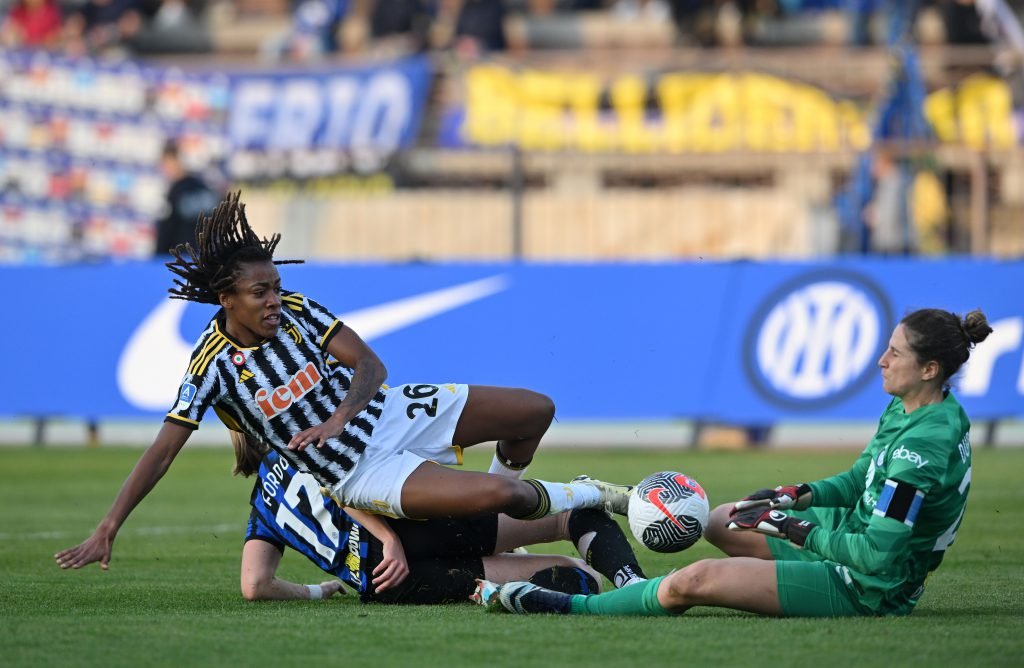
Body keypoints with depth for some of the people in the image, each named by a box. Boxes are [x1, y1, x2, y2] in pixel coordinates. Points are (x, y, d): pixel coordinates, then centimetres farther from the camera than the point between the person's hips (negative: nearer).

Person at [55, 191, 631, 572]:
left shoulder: (297, 310, -5)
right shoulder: (214, 366, -17)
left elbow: (370, 365, -4)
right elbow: (162, 453, -15)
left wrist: (340, 417, -25)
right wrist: (107, 532, -19)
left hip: (388, 413, 6)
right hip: (361, 473, -6)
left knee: (536, 411, 3)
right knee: (502, 497, -25)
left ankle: (505, 476, 34)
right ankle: (589, 496, 5)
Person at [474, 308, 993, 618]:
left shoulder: (924, 445, -27)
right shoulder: (905, 409, 4)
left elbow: (878, 553, -28)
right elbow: (861, 480, 18)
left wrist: (799, 529, -18)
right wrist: (798, 497, 2)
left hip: (868, 589, -10)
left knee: (692, 582, -17)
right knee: (720, 522, 26)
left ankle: (570, 607, -3)